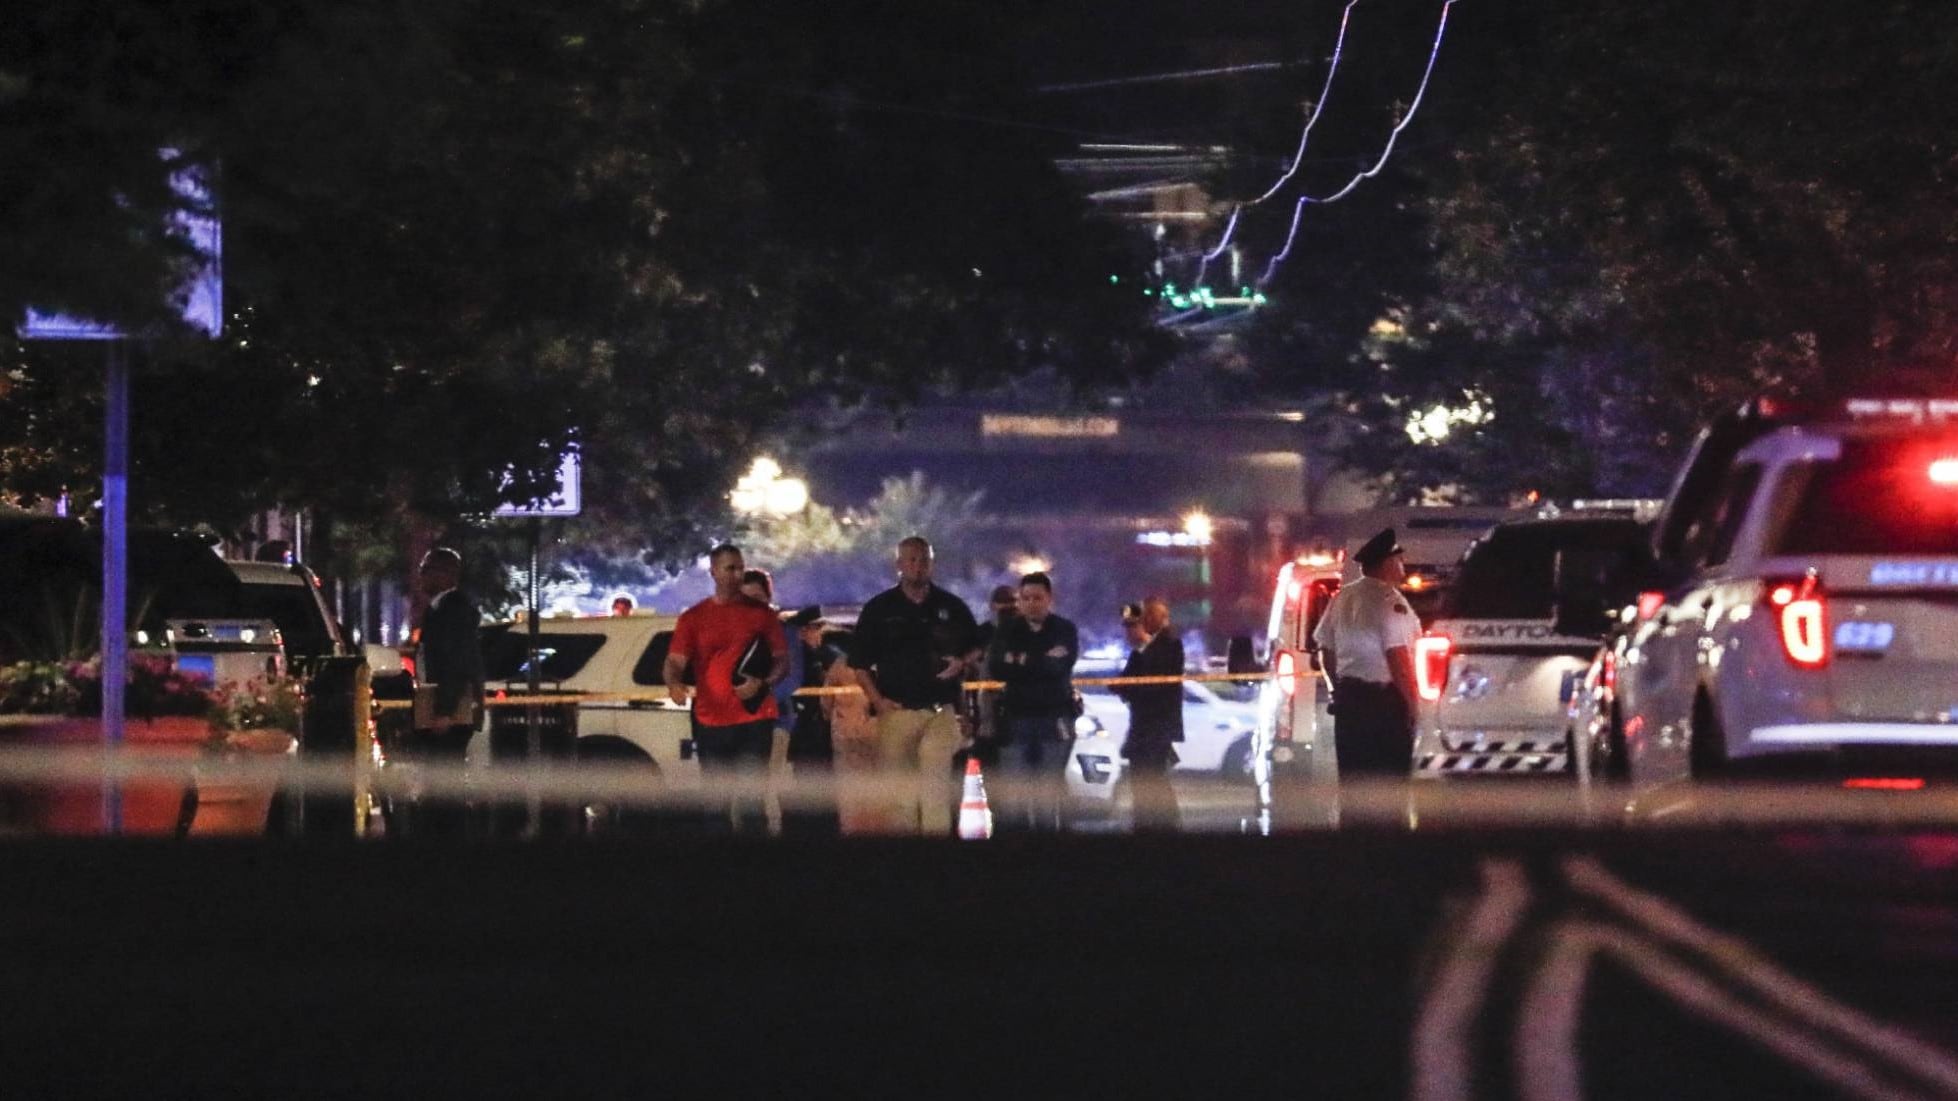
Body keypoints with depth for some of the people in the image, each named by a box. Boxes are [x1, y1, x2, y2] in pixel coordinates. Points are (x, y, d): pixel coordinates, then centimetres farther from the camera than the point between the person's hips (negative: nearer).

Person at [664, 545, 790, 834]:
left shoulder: (761, 614, 7)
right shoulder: (693, 618, 7)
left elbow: (782, 661, 9)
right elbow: (674, 662, 1)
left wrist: (763, 684, -12)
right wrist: (674, 684, -22)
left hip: (754, 719, -1)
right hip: (710, 722, 1)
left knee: (752, 804, -4)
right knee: (716, 804, 5)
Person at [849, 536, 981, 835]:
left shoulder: (951, 607, 10)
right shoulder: (879, 608, 6)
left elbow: (975, 648, 20)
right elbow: (860, 663, 8)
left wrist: (962, 663, -3)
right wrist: (876, 699, -5)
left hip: (941, 711, 0)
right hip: (896, 710, 0)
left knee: (937, 781, -12)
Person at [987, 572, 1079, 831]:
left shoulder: (1065, 630, 4)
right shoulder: (1009, 631, 8)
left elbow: (1059, 666, -13)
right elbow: (996, 666, -8)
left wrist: (1021, 661, -7)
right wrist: (1040, 665, -12)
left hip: (1055, 719, -1)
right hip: (1017, 717, 1)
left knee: (1049, 791, -2)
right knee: (1014, 790, -3)